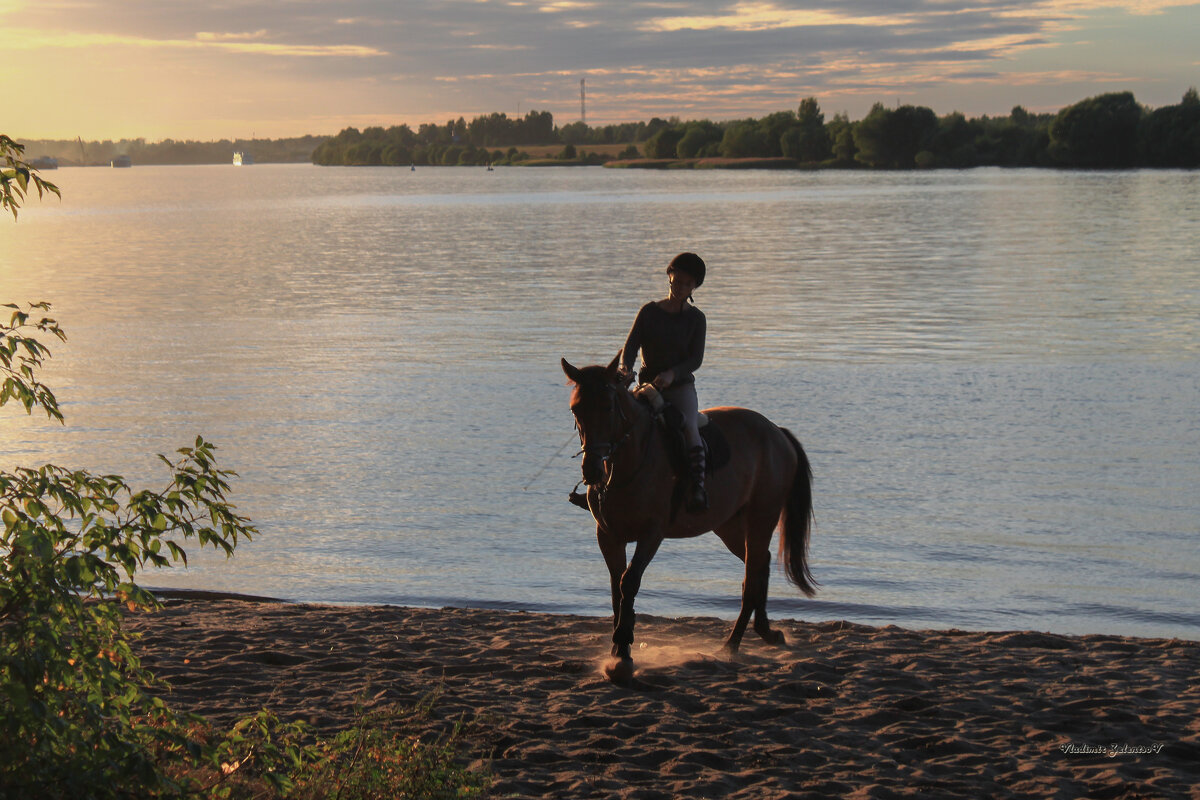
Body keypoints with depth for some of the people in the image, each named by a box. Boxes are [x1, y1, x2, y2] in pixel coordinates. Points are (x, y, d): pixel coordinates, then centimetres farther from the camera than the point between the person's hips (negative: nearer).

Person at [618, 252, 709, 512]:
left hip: (681, 385, -2)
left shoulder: (696, 318, 3)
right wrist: (625, 368, -26)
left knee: (688, 425, -30)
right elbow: (631, 345, -4)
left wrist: (672, 374, -24)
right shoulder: (649, 312, 5)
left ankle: (698, 487, -37)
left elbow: (696, 359, -4)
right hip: (648, 385, 2)